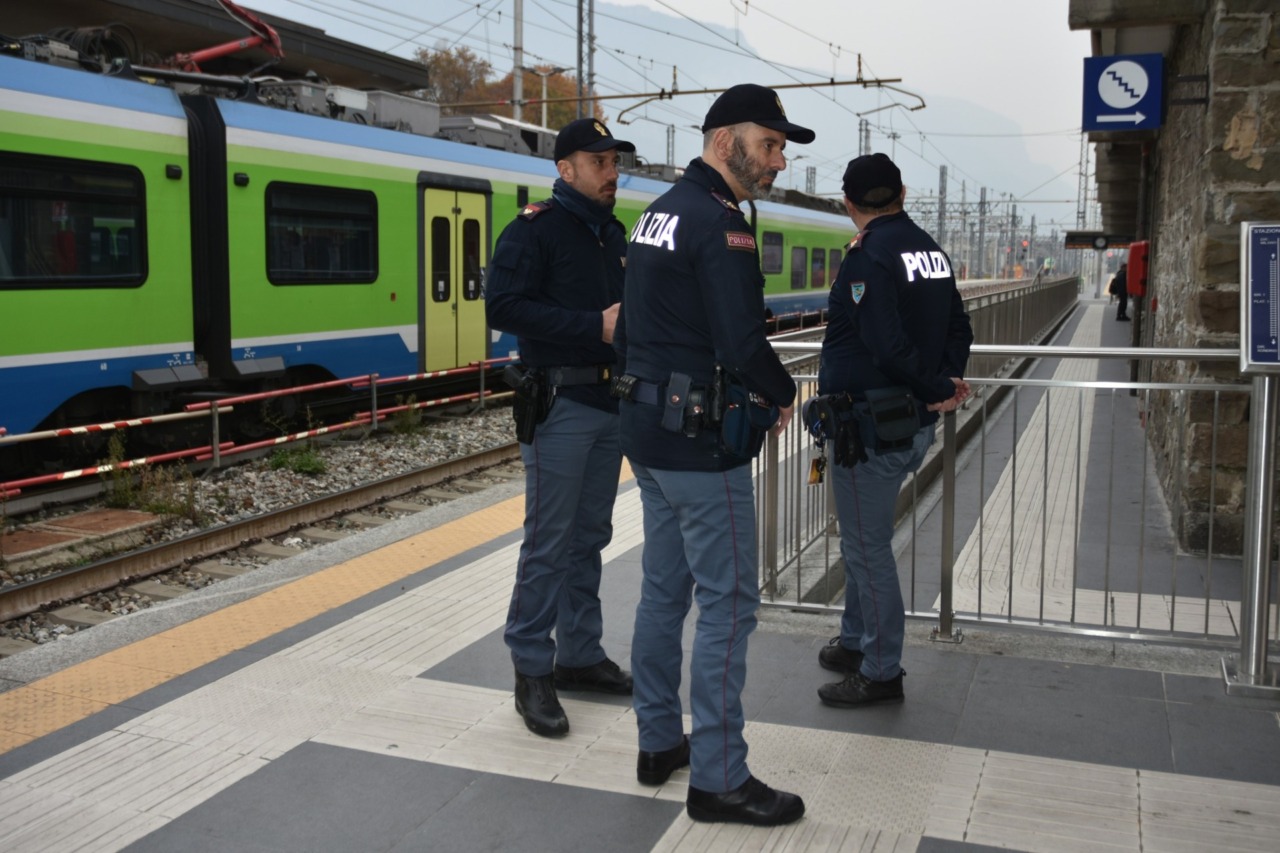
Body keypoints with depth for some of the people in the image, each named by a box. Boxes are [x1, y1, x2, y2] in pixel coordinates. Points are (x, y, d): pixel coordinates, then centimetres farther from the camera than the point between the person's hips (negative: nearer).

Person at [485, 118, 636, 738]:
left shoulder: (614, 233, 17)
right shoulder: (535, 228, -7)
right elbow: (504, 307, -18)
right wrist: (594, 326, -21)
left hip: (610, 402, 8)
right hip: (561, 403, -8)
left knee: (589, 537, 13)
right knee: (549, 541, -4)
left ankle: (580, 655, 24)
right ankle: (532, 672, 5)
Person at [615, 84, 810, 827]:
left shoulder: (661, 213, 14)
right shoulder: (720, 223, -16)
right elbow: (743, 343, -23)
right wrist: (783, 393, -3)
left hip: (648, 428, 10)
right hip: (702, 441, -10)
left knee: (665, 589, 16)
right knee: (729, 601, -2)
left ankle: (659, 743, 28)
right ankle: (718, 779, 6)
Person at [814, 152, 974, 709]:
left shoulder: (869, 255, -17)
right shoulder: (931, 250, 11)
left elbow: (887, 344, -24)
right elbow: (958, 329, 14)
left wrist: (938, 387, -12)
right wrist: (947, 380, 2)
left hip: (870, 427, -9)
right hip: (913, 426, 9)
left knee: (867, 546, 0)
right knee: (864, 539, 22)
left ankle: (881, 673, 9)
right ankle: (856, 642, 35)